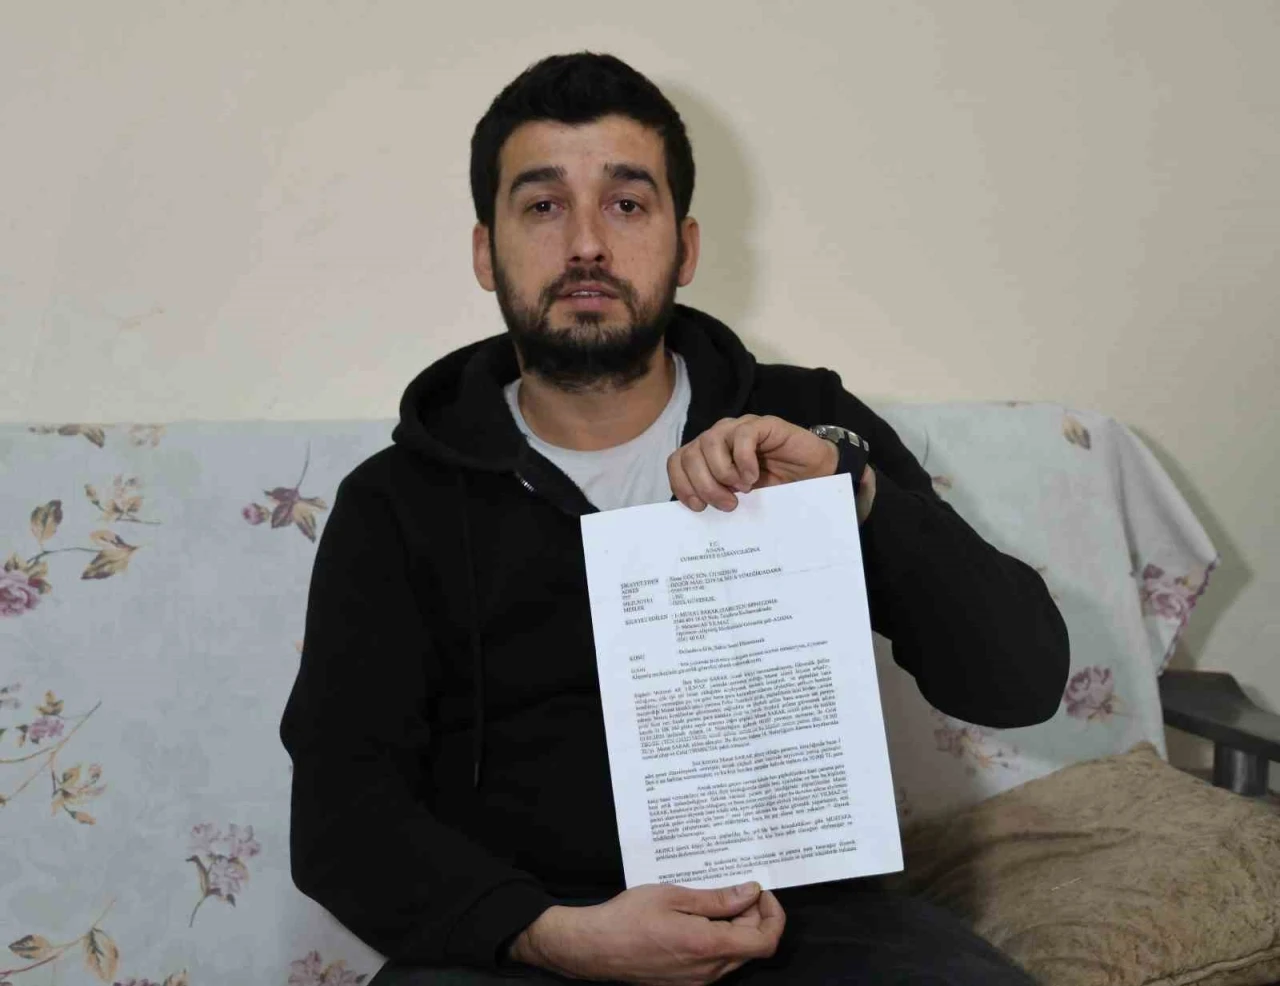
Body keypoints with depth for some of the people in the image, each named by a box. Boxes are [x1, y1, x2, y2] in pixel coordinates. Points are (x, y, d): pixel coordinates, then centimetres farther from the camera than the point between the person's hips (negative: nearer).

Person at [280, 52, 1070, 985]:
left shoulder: (807, 427, 8)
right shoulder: (397, 502, 6)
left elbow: (1024, 680, 2)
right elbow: (344, 808, -1)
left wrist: (849, 486, -13)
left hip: (804, 908, 1)